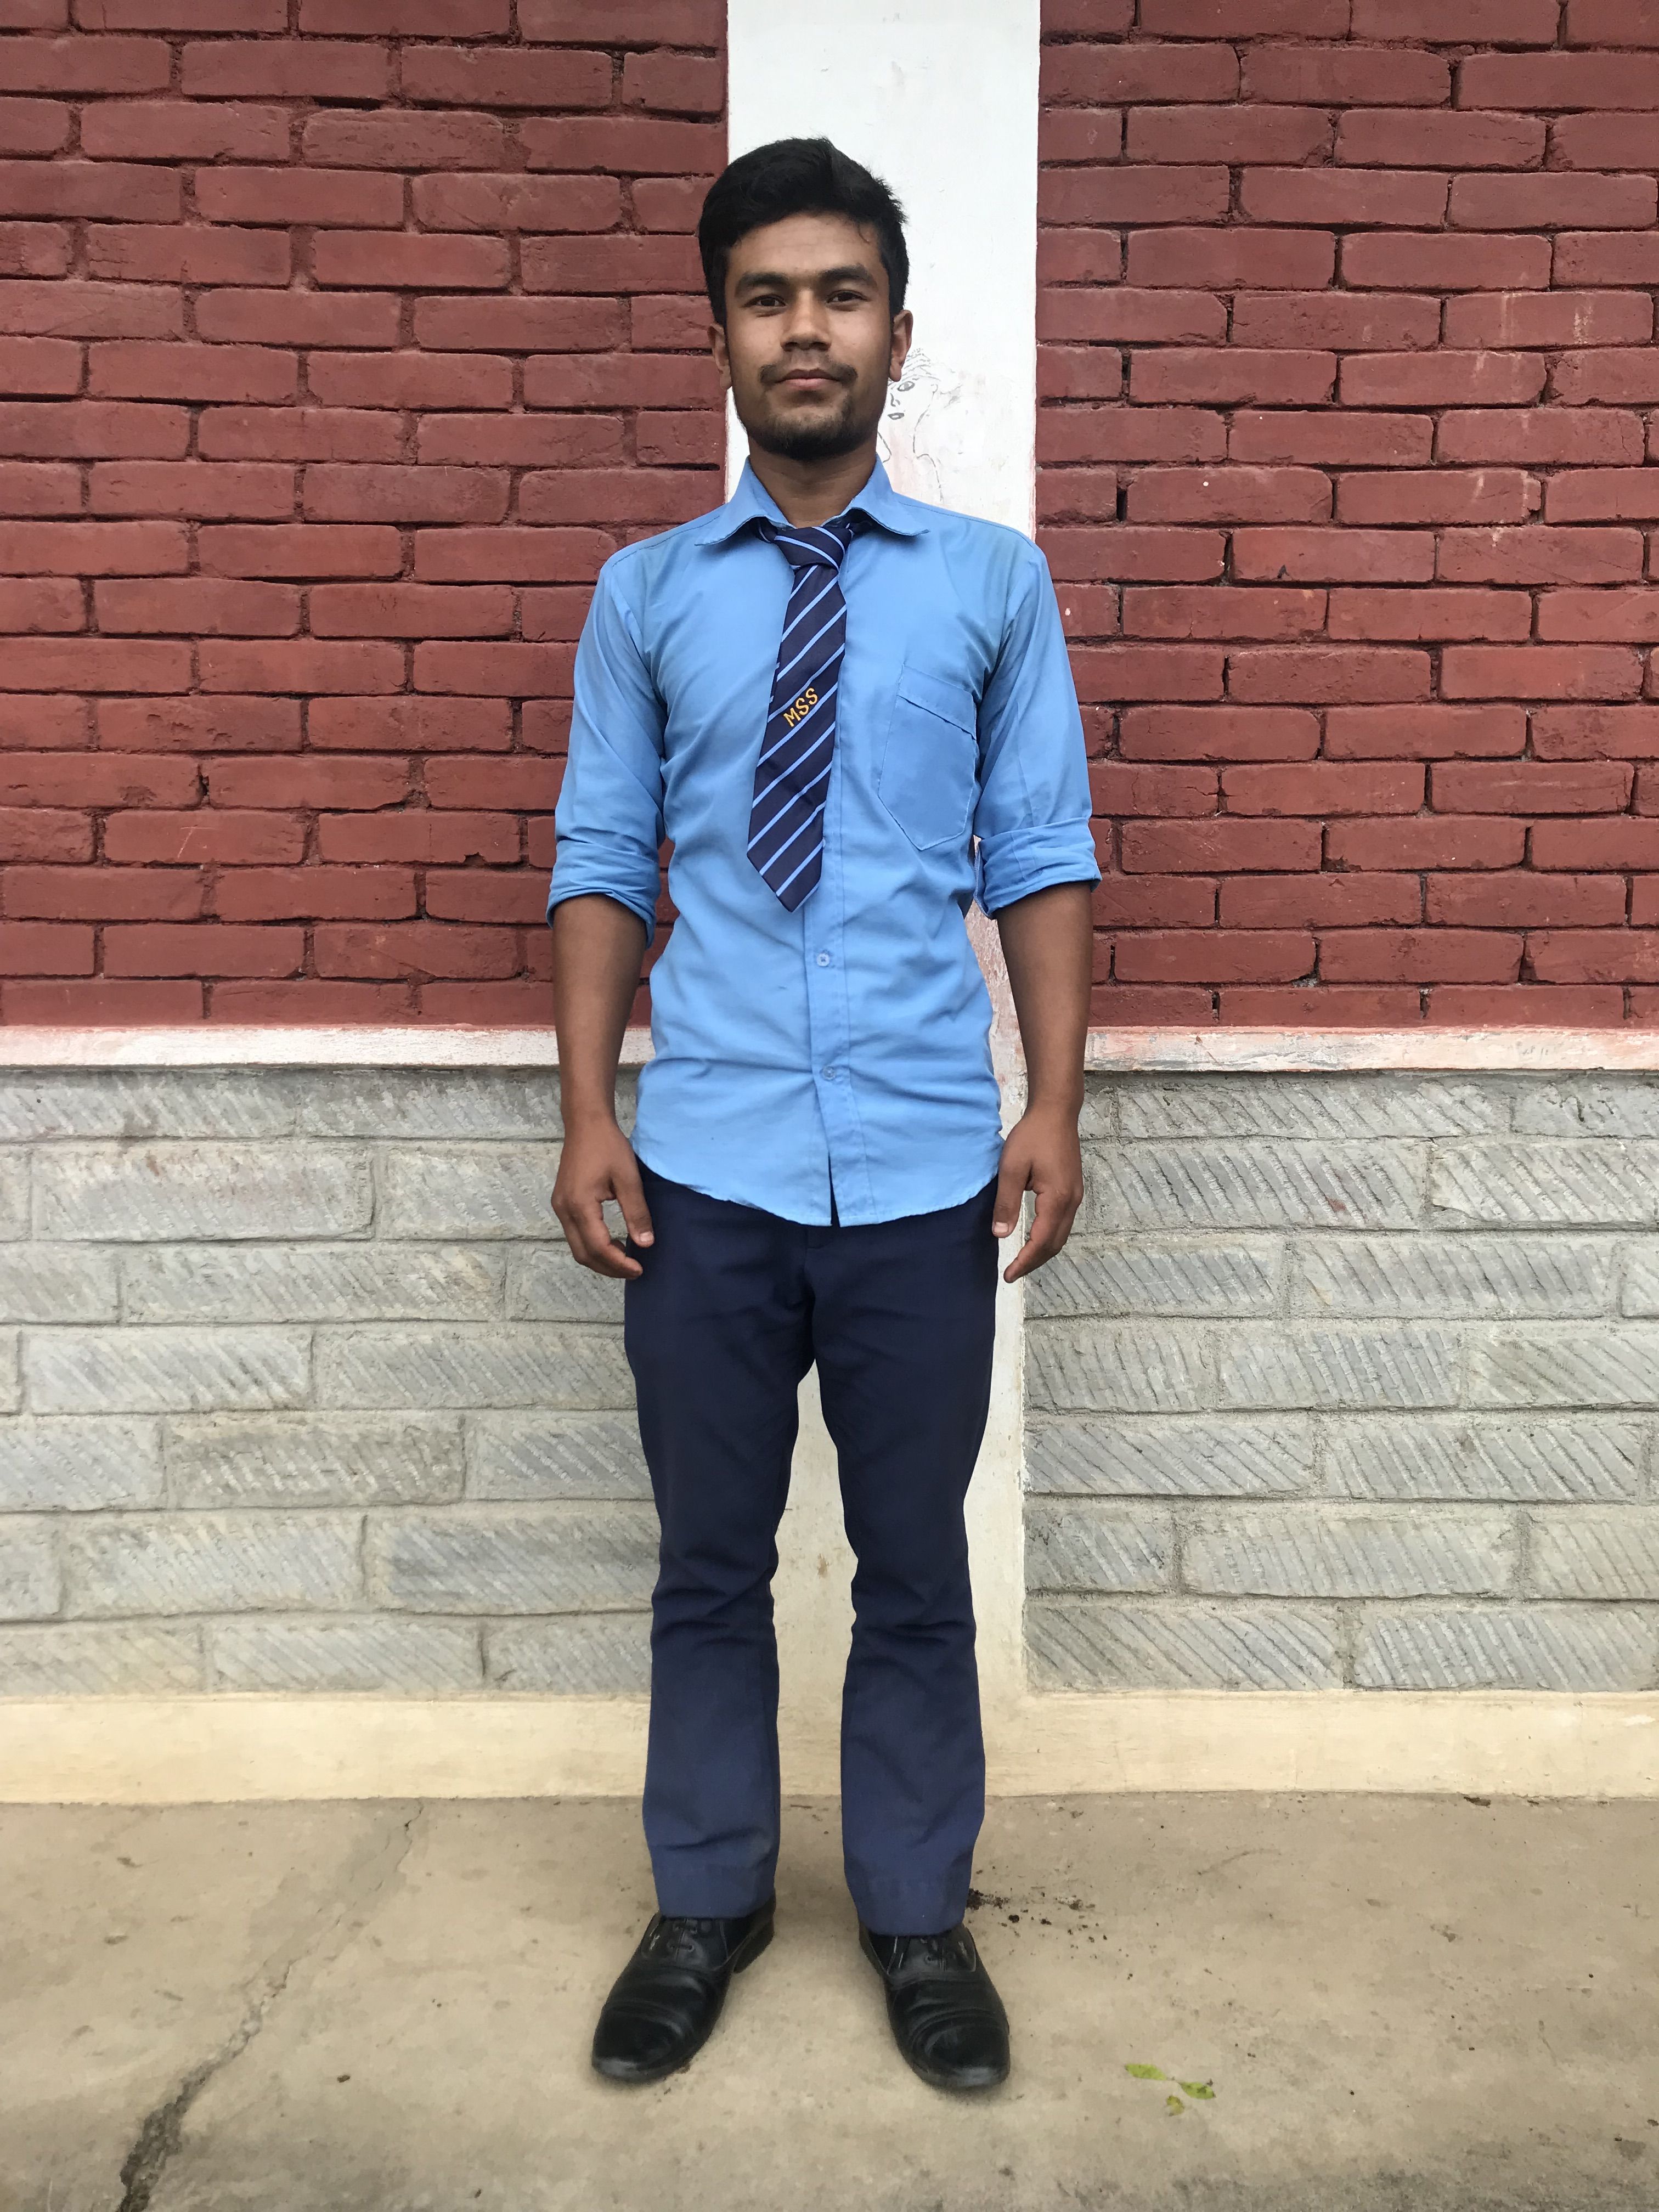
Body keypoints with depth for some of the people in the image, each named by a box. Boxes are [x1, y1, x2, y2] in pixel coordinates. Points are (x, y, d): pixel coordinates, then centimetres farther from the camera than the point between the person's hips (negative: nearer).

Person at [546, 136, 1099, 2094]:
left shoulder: (993, 582, 4)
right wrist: (589, 1109, -3)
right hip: (705, 1169, 1)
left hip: (925, 1173, 0)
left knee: (917, 1570, 13)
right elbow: (600, 862, 5)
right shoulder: (647, 594, 6)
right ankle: (705, 1906, 36)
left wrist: (1053, 1108, -5)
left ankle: (917, 1916, 35)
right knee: (708, 1565, 14)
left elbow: (1043, 860, 2)